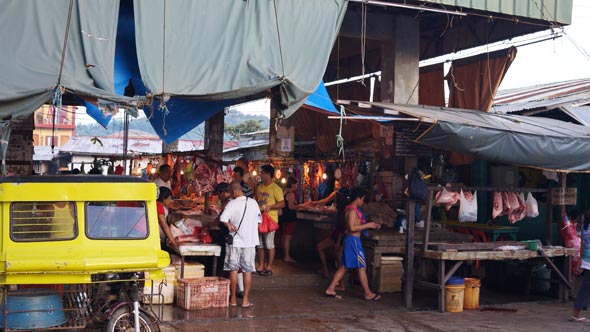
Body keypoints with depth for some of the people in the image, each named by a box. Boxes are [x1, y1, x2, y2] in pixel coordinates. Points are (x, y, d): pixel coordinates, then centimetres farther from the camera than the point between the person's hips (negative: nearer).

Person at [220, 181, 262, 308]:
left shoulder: (232, 204, -10)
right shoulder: (253, 203, 2)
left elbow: (223, 219, -21)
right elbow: (258, 221, 10)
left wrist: (230, 225, -4)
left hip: (235, 241, -3)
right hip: (250, 241, 3)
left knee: (233, 270, 7)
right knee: (248, 271, 6)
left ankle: (233, 299, 11)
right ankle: (246, 300, 7)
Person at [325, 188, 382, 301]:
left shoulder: (351, 209, 15)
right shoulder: (352, 210, -16)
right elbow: (352, 227, -23)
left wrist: (371, 225, 14)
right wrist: (368, 225, -17)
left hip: (349, 240, 10)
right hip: (353, 240, -10)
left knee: (344, 266, 12)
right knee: (362, 267, -2)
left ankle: (331, 289, 12)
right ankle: (368, 293, 5)